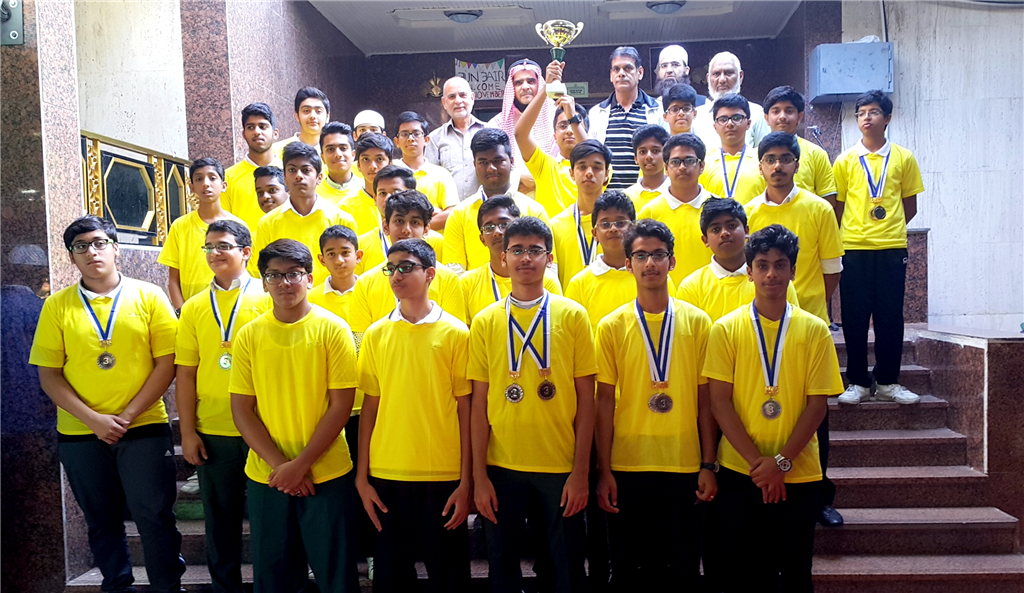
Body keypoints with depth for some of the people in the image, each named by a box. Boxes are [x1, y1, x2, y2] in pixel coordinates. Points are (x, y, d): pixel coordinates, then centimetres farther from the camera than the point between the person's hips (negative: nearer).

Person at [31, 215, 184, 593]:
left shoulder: (148, 297, -1)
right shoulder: (57, 306, 3)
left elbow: (167, 363, -5)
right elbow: (49, 375, 1)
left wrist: (127, 416, -11)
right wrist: (93, 419, -10)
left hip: (144, 428, -2)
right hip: (79, 434, 2)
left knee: (155, 516, 2)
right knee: (102, 521, 15)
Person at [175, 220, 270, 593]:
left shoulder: (267, 298, -2)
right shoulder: (194, 308, 7)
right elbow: (186, 373, 6)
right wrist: (187, 432, 2)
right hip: (211, 432, 3)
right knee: (220, 519, 14)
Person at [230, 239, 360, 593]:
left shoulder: (333, 329, -6)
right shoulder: (249, 335, 1)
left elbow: (341, 406, -8)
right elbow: (241, 410, 0)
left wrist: (301, 464, -12)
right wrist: (279, 464, -9)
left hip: (327, 474, -2)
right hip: (265, 477, 2)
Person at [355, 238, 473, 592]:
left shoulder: (455, 333, -3)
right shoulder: (376, 334, 4)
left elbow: (465, 410, -3)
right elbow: (370, 407, 7)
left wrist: (466, 481, -5)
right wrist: (362, 476, 4)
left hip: (444, 476, -2)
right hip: (386, 475, 2)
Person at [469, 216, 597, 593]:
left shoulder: (572, 315, 0)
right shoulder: (485, 322, 2)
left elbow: (585, 397, -1)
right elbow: (479, 403, 3)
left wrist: (580, 471, -5)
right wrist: (479, 475, -1)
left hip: (561, 464, -1)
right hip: (501, 466, 1)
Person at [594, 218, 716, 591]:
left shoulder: (697, 322, 1)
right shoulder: (611, 326, -1)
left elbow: (705, 399, 3)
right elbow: (605, 401, -1)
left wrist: (709, 465, 1)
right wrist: (603, 471, -3)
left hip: (685, 466, 1)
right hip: (627, 466, 0)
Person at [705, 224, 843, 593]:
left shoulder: (814, 330, 1)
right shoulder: (726, 329, -1)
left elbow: (818, 404, -2)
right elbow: (720, 402, -5)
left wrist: (782, 461, -11)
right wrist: (758, 462, -11)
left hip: (798, 474, 1)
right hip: (739, 472, 0)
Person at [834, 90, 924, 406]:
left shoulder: (904, 158, 7)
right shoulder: (845, 161, 6)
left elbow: (910, 207, 11)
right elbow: (838, 207, 9)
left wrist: (888, 228, 3)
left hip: (892, 249, 1)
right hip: (854, 249, 0)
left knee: (890, 317, 4)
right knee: (854, 317, 2)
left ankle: (887, 382, 16)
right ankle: (857, 382, 12)